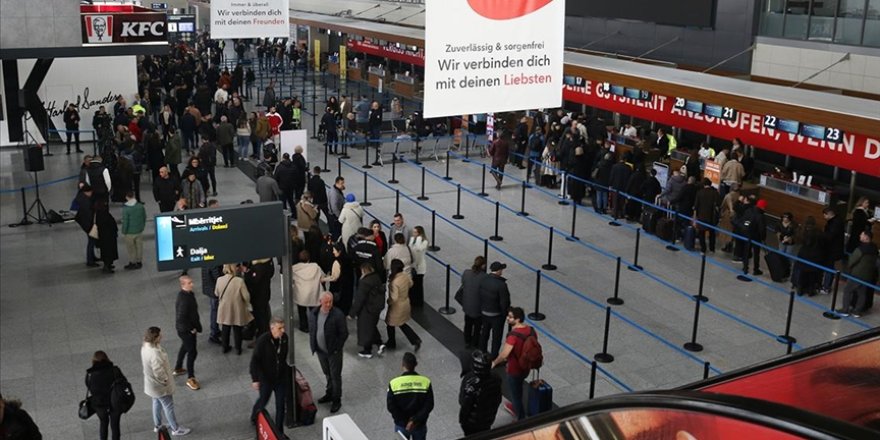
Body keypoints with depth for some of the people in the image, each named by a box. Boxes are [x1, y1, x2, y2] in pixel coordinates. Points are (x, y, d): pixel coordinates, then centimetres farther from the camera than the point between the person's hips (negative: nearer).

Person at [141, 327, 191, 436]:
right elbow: (159, 372, -33)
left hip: (152, 382, 9)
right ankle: (176, 429, 29)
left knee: (157, 403, 29)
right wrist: (166, 381, -12)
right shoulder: (155, 354, -39)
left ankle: (157, 425, 48)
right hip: (159, 385, -9)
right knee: (168, 406, 11)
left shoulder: (145, 346, -10)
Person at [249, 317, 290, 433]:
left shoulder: (284, 338, -9)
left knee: (280, 405, 6)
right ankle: (254, 418, 51)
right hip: (266, 378, -3)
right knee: (263, 400, 19)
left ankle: (279, 432, 20)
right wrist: (255, 379, -19)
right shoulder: (263, 340, -24)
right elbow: (254, 361, -18)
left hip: (281, 377, 3)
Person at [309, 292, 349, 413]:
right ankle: (330, 394, 40)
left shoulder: (338, 315, -19)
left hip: (333, 352, -5)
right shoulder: (313, 314, -3)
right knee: (327, 374, 22)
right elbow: (311, 330, 9)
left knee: (335, 376, 5)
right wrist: (313, 346, 5)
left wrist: (336, 348, -13)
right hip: (320, 350, 5)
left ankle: (336, 400, 18)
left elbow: (344, 333, -14)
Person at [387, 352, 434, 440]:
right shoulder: (426, 382, -15)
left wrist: (403, 421, -8)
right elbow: (429, 405, -16)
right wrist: (415, 420, -16)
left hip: (401, 426, 0)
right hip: (420, 425, 0)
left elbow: (391, 407, -15)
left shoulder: (394, 383, -17)